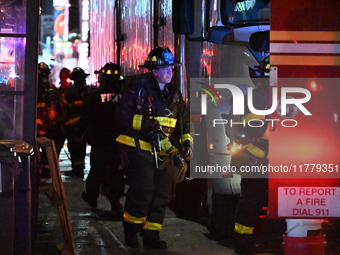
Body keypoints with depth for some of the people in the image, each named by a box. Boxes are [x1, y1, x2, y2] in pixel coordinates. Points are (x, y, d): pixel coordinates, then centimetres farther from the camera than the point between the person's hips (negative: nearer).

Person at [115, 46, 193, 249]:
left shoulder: (175, 94, 14)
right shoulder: (140, 90, -5)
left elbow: (185, 121, 20)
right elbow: (122, 113, -10)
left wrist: (187, 142, 5)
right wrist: (144, 122, -21)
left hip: (165, 153, 6)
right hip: (142, 149, -6)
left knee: (162, 195, 5)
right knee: (142, 192, -12)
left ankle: (151, 235, 13)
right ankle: (131, 231, 6)